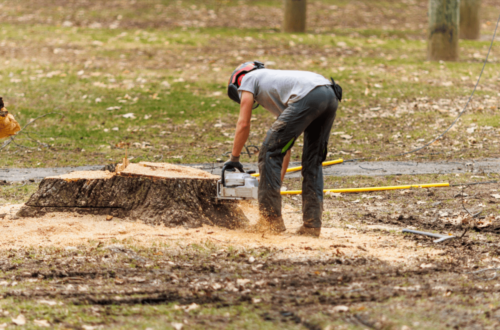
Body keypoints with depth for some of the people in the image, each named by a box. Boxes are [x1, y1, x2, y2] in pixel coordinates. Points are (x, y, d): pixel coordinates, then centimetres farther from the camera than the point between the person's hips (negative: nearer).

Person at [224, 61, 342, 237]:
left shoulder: (248, 79, 24)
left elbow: (243, 124, 15)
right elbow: (286, 148, 39)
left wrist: (233, 159, 26)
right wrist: (278, 182, 40)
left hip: (307, 97, -8)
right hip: (331, 96, 8)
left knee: (270, 152, 4)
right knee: (313, 163, 18)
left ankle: (270, 218, 6)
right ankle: (312, 225, 14)